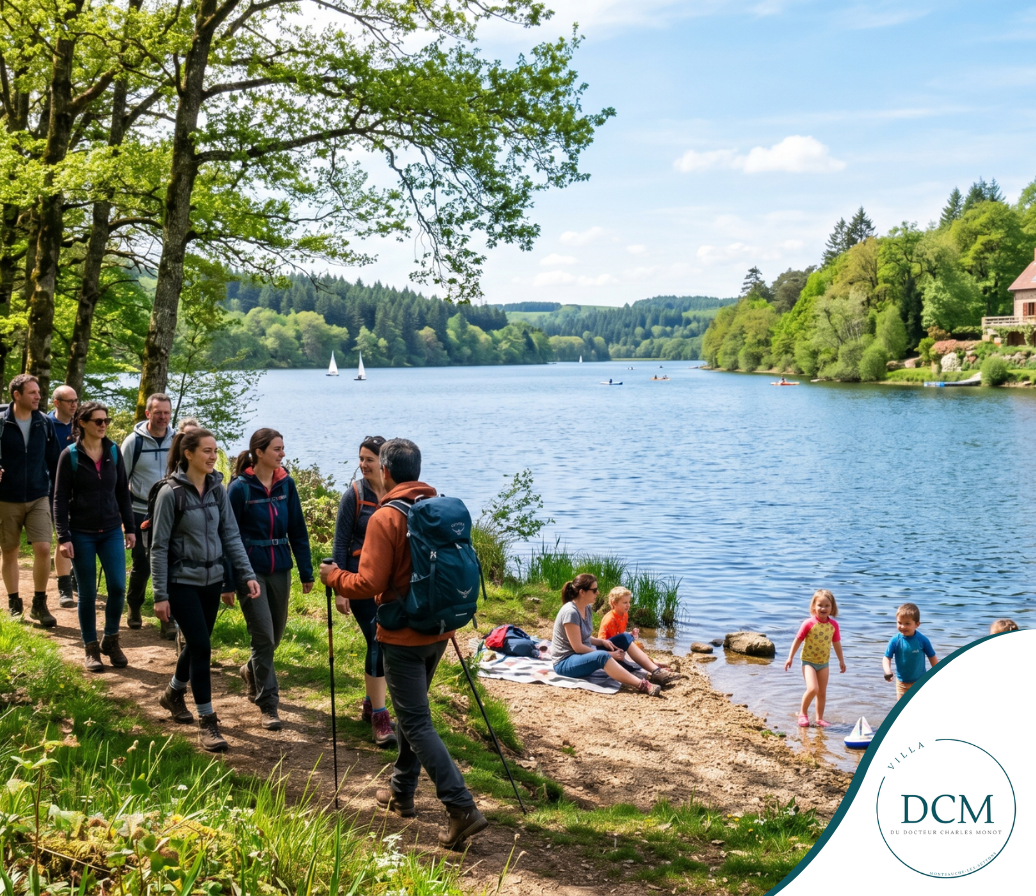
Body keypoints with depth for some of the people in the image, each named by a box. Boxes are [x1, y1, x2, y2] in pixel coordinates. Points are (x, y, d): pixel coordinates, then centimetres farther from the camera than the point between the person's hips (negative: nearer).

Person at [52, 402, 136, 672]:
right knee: (87, 592, 3)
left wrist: (130, 527, 7)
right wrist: (63, 537, -11)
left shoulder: (114, 451, 3)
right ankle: (91, 649, 16)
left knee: (117, 587, -4)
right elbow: (60, 499, -5)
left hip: (111, 531, 3)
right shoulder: (70, 455, -6)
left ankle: (111, 640, 16)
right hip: (82, 534, -3)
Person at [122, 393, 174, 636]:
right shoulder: (134, 441, -5)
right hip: (141, 514, -2)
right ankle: (133, 608, 30)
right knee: (141, 565, 5)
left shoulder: (176, 442, 2)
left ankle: (168, 619, 3)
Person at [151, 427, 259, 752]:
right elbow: (159, 546, -10)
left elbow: (231, 536, 6)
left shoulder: (217, 489, 3)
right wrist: (160, 595, -11)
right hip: (182, 582, -6)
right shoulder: (171, 493, -12)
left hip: (212, 581, 6)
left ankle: (174, 694, 43)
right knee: (201, 646, -10)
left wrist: (246, 575, -3)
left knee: (197, 643, 17)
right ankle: (207, 723, -1)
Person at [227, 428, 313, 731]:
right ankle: (267, 705, 4)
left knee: (276, 633, 15)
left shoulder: (286, 484, 1)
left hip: (280, 569, 5)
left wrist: (306, 572, 6)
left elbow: (297, 530, 6)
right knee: (263, 636, -6)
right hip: (251, 571, -5)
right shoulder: (240, 488, -11)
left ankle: (253, 671, 45)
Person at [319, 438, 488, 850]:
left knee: (417, 723, -3)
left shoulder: (384, 518, -16)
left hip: (403, 636, -7)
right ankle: (402, 791, 33)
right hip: (439, 630, 7)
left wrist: (334, 577, -1)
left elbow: (369, 583, -18)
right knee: (412, 710, 22)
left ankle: (462, 808, -10)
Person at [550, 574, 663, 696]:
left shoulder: (587, 608, 5)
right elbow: (578, 647, -23)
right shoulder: (571, 612, -23)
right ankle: (642, 685, -45)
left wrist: (602, 641, -6)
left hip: (583, 655, 10)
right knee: (602, 657, -37)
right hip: (564, 663, -10)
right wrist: (608, 655, -18)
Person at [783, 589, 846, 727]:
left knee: (822, 692, 11)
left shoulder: (833, 625, -2)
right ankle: (803, 713, 5)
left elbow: (836, 643, 11)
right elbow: (798, 640, -8)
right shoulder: (809, 624, -16)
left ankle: (819, 719, 25)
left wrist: (841, 660, 19)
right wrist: (790, 658, -7)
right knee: (813, 689, -18)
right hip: (809, 661, -5)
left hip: (824, 663, 5)